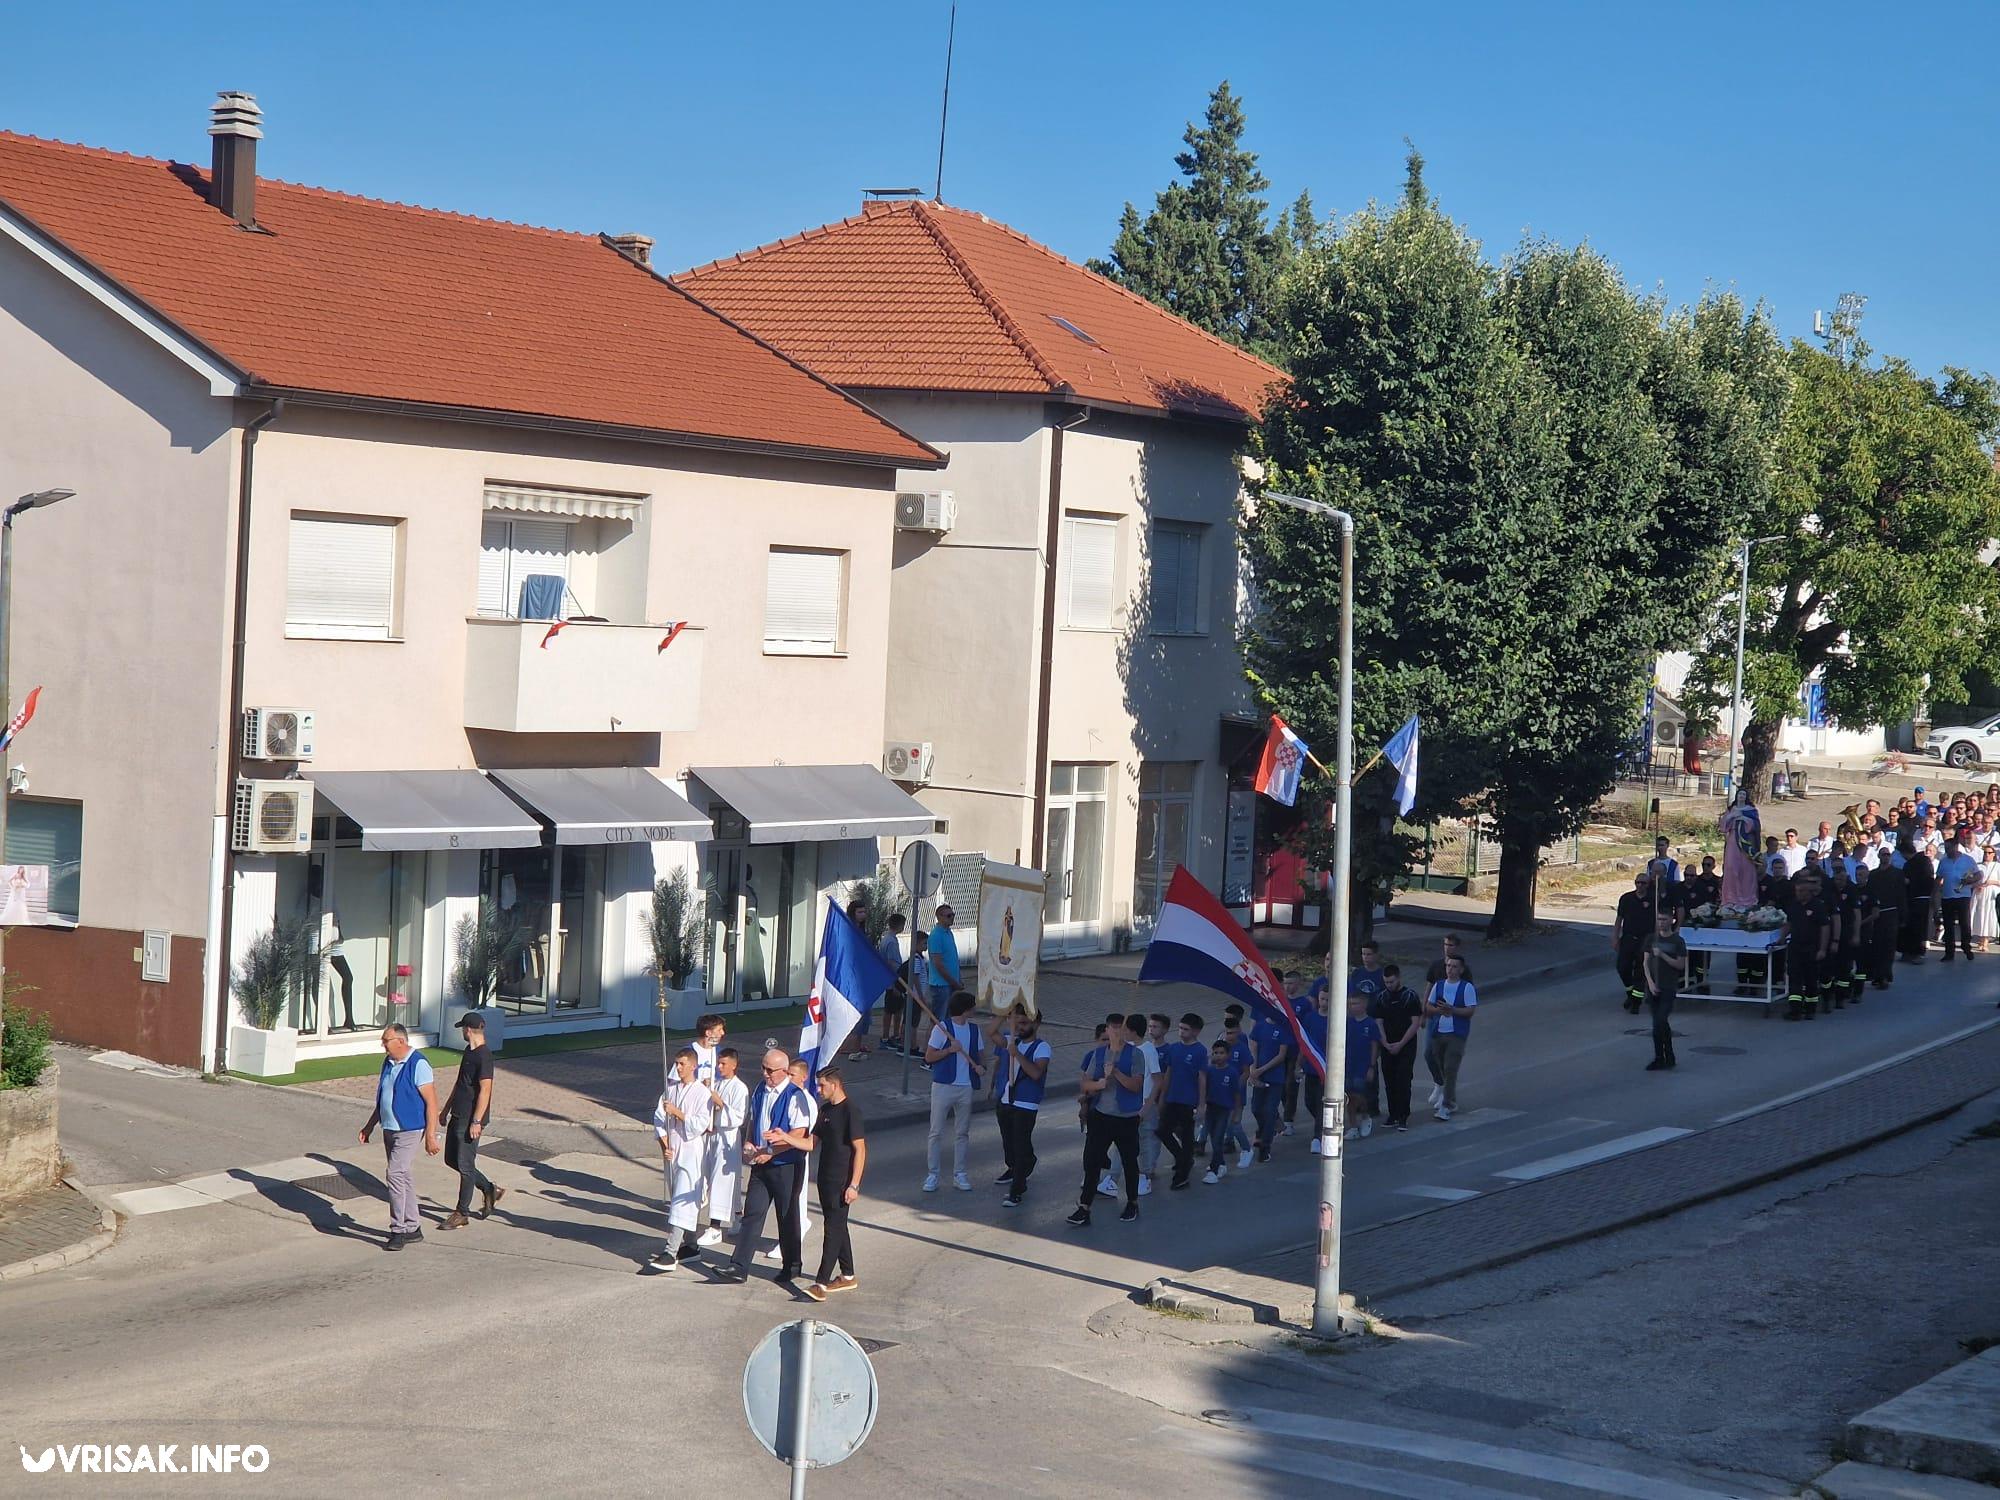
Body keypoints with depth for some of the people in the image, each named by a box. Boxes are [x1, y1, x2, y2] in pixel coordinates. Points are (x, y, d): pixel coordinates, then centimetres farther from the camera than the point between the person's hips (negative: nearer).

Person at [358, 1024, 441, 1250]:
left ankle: (398, 1230, -10)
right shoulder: (388, 1062, 11)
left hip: (409, 1130, -9)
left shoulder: (418, 1064, -15)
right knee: (403, 1177, 12)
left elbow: (431, 1102, -16)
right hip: (389, 1129, 9)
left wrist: (431, 1135, -19)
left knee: (396, 1174, -15)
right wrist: (370, 1126, 22)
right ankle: (413, 1228, 20)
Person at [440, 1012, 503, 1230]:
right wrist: (447, 1109, 24)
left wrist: (476, 1122, -24)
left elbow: (485, 1090, -22)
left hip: (471, 1120, -10)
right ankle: (489, 1190, 28)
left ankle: (462, 1214, 6)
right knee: (452, 1160, 15)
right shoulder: (468, 1052, 12)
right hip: (458, 1116, 10)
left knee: (465, 1165, -3)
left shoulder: (484, 1056, -18)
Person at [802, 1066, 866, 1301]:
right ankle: (847, 1276, 25)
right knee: (837, 1226, 15)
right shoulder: (826, 1110, 11)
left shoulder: (850, 1112, -15)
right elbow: (812, 1140, 17)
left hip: (842, 1182, -9)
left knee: (833, 1228, -10)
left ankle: (822, 1283, -13)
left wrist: (854, 1185, -19)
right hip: (826, 1178, 9)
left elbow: (860, 1149, -16)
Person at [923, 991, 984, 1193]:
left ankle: (960, 1175, 16)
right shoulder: (941, 1028, -8)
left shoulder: (974, 1029, 6)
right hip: (943, 1085, -4)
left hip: (966, 1087, 4)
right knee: (936, 1132, 1)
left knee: (962, 1132, 9)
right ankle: (932, 1175, 8)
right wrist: (950, 1049, -20)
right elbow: (929, 1057, -7)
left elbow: (981, 1054, 15)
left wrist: (980, 1065, -7)